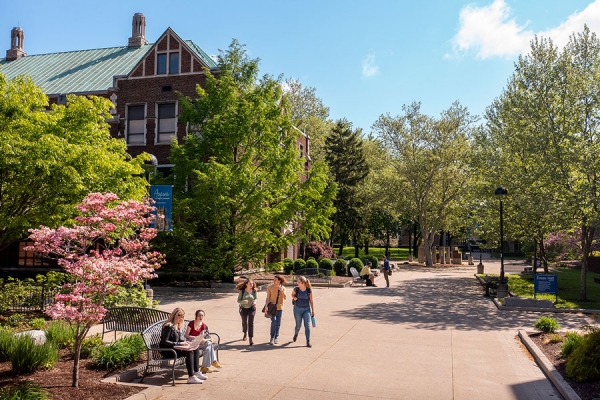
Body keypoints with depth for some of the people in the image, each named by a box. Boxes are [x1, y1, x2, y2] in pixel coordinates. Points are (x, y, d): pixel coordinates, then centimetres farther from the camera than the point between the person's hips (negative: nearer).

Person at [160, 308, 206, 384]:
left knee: (196, 349, -8)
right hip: (168, 351, -9)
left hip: (177, 348, 9)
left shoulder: (179, 326, 14)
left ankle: (196, 372, -4)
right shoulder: (169, 326, -16)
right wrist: (179, 343, -21)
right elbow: (164, 341, -20)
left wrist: (185, 342, -2)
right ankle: (191, 377, -27)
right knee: (189, 352, -27)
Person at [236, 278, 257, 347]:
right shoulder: (242, 291, -15)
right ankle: (245, 334, 50)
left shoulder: (254, 291, -10)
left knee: (251, 322, -13)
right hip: (243, 308, 1)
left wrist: (255, 302, -15)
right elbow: (238, 300, -14)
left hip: (251, 308, -1)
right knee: (244, 322, 19)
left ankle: (250, 339, -13)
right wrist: (244, 301, -33)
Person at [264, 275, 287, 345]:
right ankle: (272, 338, -7)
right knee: (273, 321, -17)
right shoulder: (270, 287, -6)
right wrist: (266, 306, -12)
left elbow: (285, 298, -12)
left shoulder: (283, 288, -2)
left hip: (279, 308, 2)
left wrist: (281, 290, -25)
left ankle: (276, 337, 25)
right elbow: (268, 298, -3)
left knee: (278, 323, 9)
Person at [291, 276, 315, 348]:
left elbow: (311, 301, -1)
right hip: (297, 309, 1)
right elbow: (292, 294, 13)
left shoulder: (309, 290, -11)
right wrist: (293, 297, -10)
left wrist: (313, 310, 2)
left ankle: (308, 342, -1)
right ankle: (296, 334, 44)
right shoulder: (296, 289, -9)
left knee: (307, 325, -8)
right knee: (298, 325, 10)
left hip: (306, 309, -1)